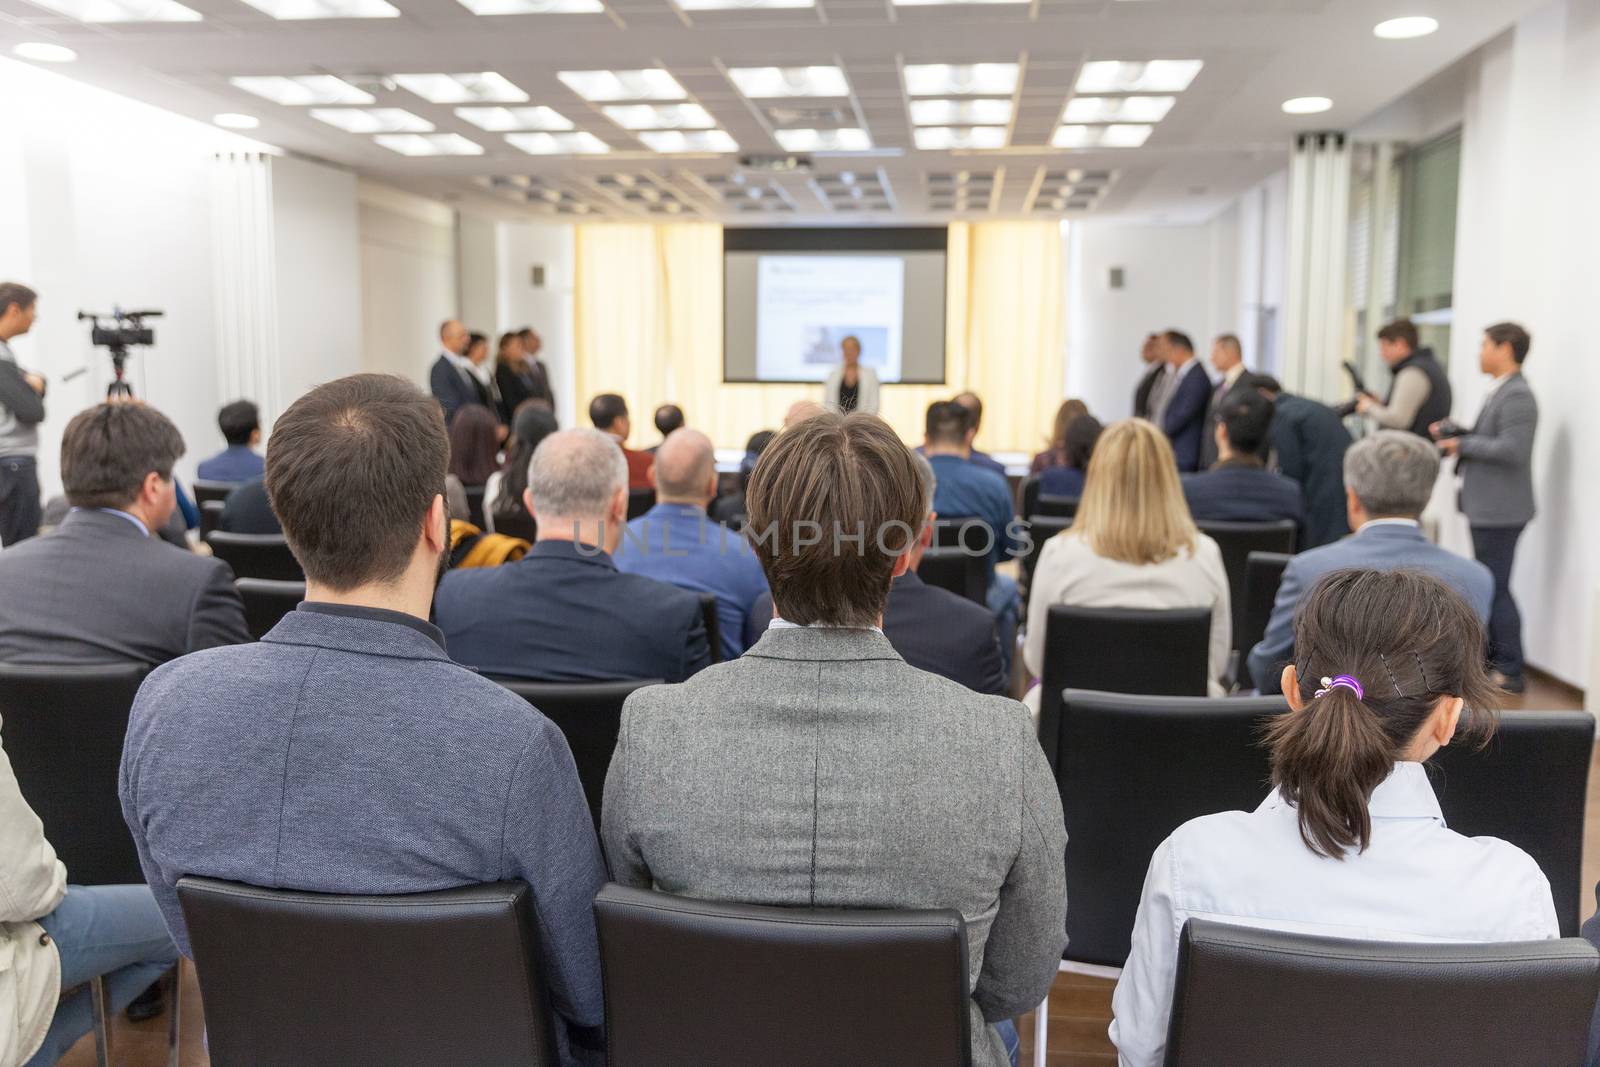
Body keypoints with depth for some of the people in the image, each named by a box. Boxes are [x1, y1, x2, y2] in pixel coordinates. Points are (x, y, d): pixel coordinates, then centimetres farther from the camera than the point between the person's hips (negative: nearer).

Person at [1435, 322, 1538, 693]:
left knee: (1496, 589, -5)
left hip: (1500, 510, -10)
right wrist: (1454, 434, 6)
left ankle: (1510, 672, 2)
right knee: (1488, 586, 19)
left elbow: (1512, 449, -26)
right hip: (1488, 507, 10)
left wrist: (1463, 445, -17)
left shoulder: (1517, 395, -17)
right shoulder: (1501, 392, 15)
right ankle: (1491, 659, 31)